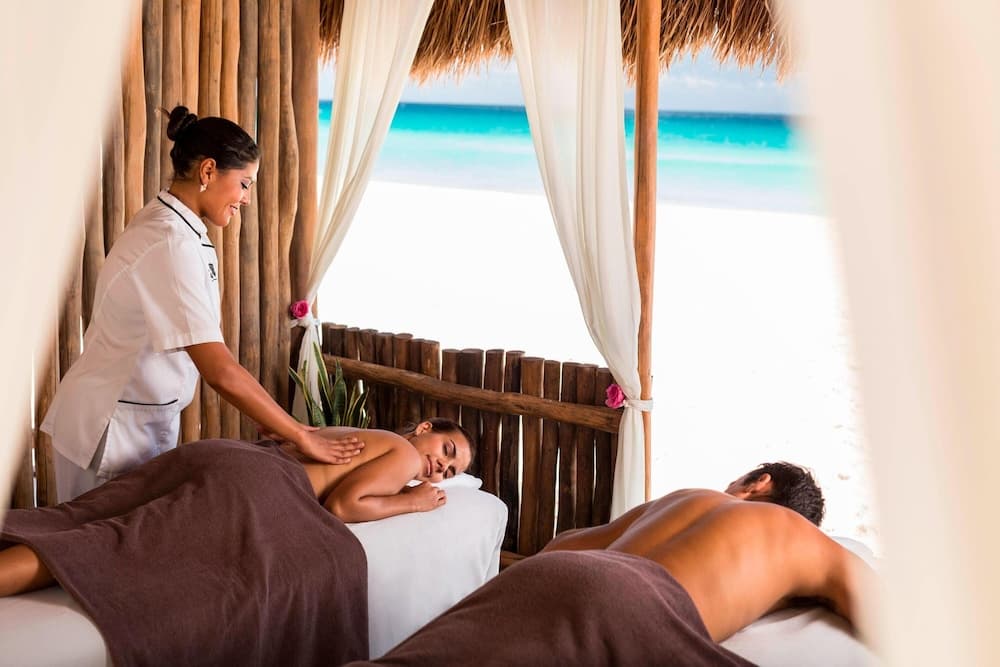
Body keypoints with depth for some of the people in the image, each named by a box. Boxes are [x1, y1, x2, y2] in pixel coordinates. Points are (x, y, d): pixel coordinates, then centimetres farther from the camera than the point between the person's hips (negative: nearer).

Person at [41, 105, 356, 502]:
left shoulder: (178, 231, 5)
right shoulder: (170, 244, -25)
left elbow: (207, 354, 4)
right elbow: (220, 372, -30)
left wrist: (270, 422, -2)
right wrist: (303, 438, -24)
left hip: (151, 422, 9)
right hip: (111, 428, -9)